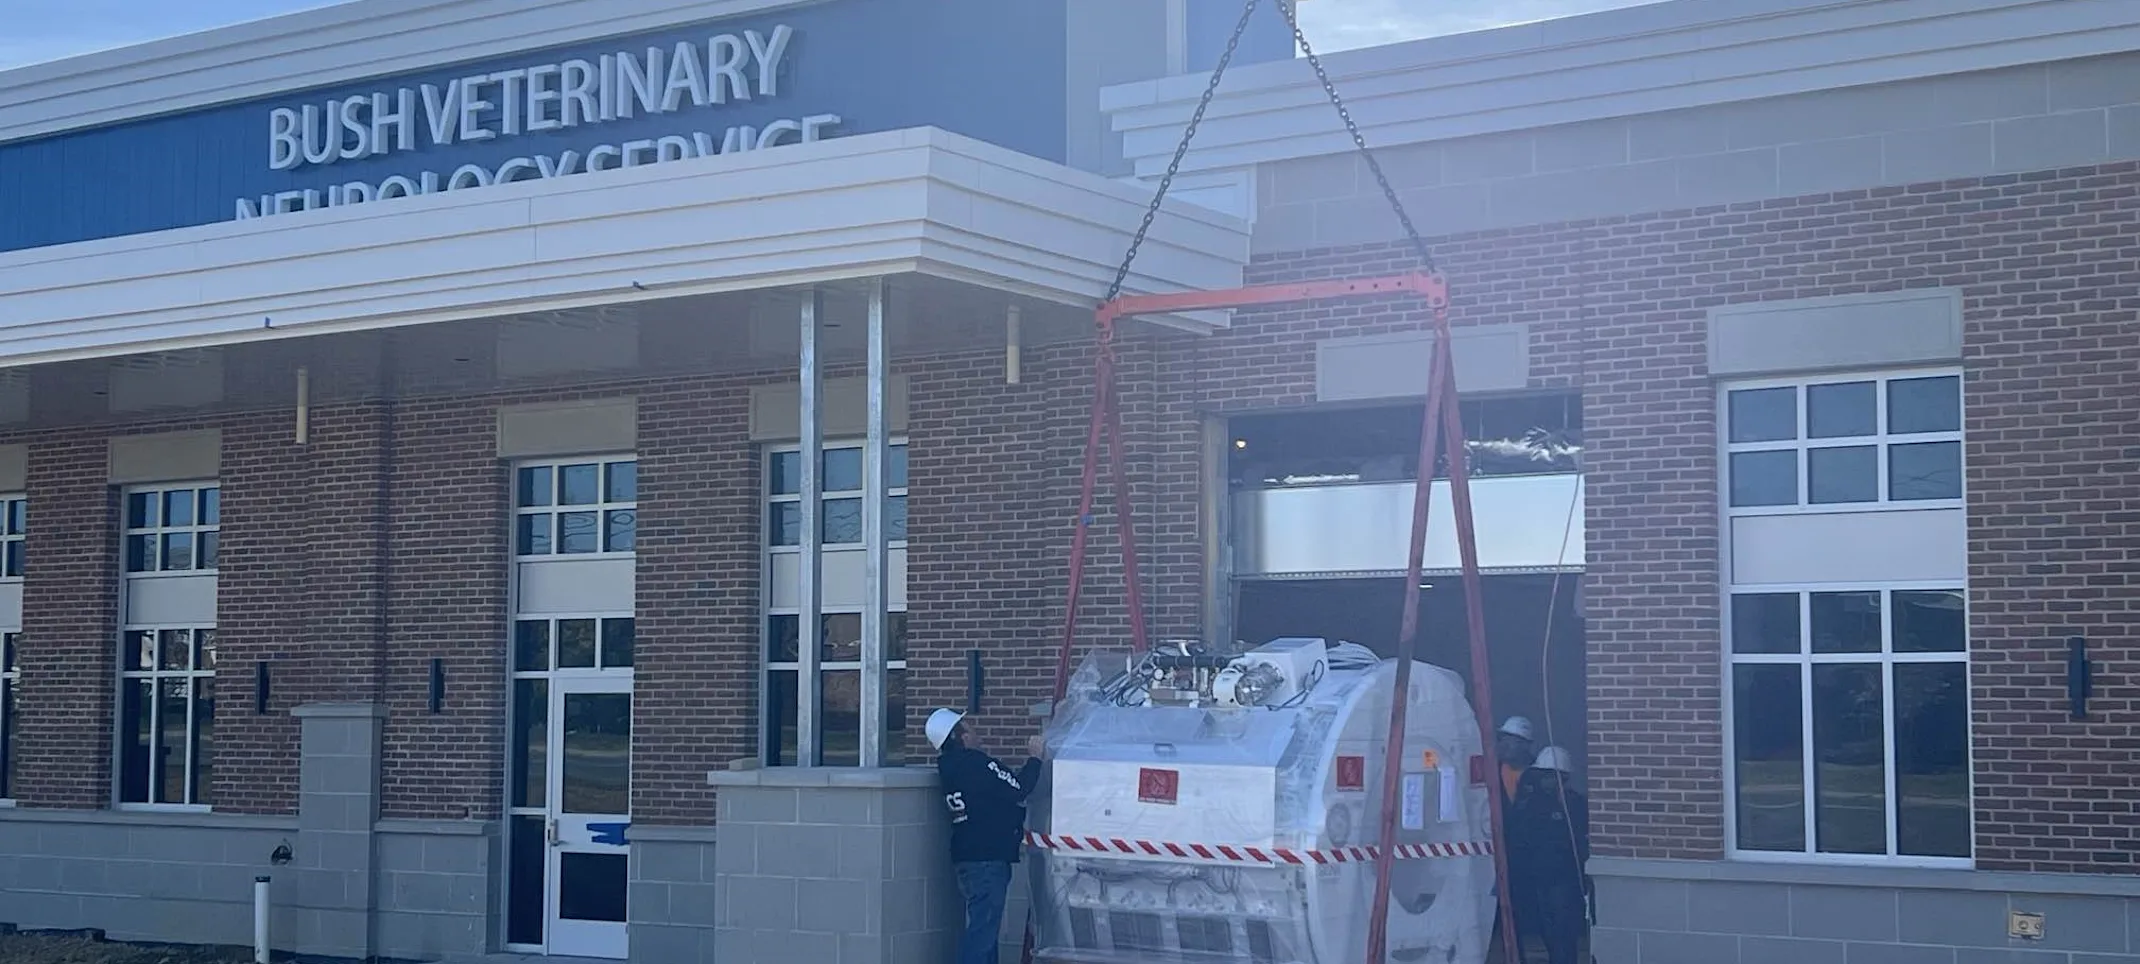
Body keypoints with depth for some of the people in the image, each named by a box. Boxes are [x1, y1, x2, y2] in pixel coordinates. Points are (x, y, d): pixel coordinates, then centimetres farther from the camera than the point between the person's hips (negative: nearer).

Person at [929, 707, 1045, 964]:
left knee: (985, 928, 16)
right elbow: (1017, 789, -14)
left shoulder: (950, 768, 14)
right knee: (982, 929, -10)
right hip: (987, 858, -10)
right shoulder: (976, 763, -16)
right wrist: (1034, 758, -2)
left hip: (967, 855, 10)